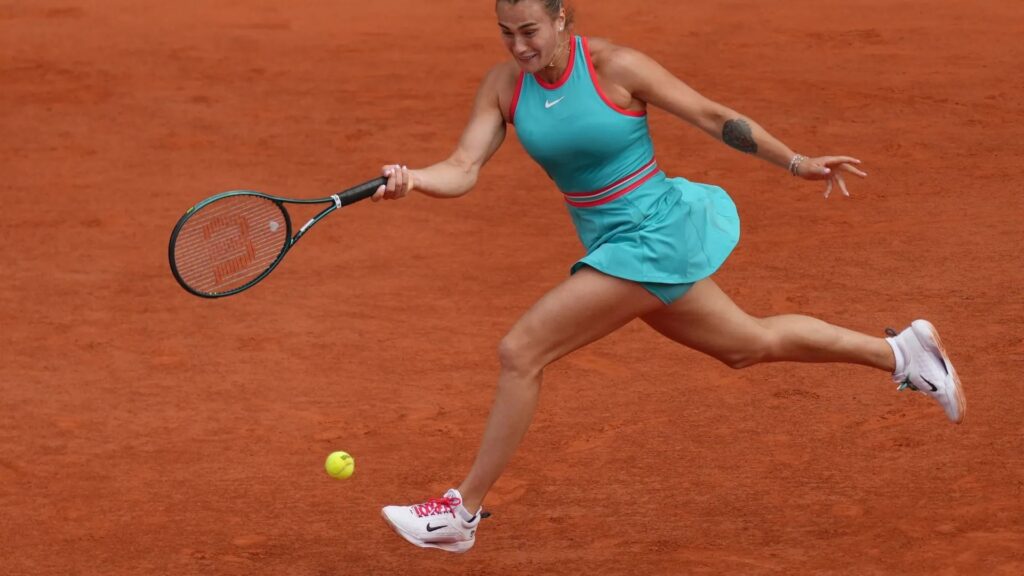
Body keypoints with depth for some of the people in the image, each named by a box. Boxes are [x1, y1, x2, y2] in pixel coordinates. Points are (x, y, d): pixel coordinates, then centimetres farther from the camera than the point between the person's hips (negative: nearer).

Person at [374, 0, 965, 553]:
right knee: (750, 343, 23)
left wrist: (797, 162, -3)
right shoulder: (505, 85, -2)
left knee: (521, 351, -14)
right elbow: (463, 170, -9)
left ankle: (463, 512, 0)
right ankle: (901, 351, 41)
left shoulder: (615, 66, -18)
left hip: (654, 237, -8)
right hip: (614, 247, 8)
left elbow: (712, 115, -9)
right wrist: (411, 179, -31)